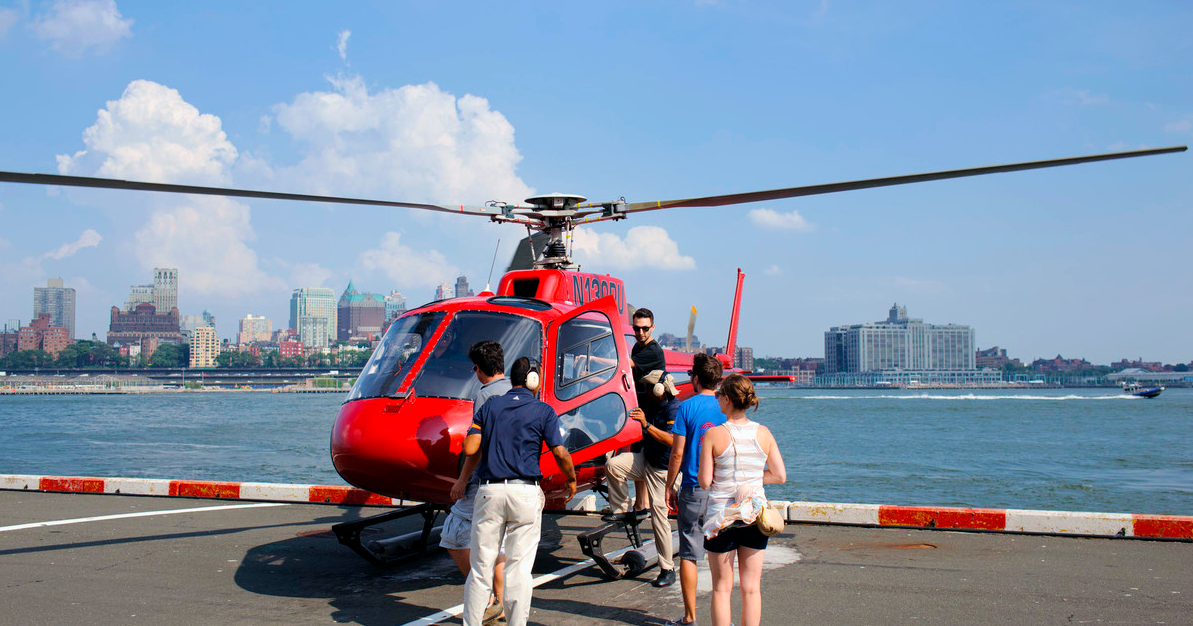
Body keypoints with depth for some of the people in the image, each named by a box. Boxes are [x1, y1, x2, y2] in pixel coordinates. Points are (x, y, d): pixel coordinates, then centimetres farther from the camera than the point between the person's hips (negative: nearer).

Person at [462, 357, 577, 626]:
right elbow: (560, 453, -5)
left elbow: (470, 448, 0)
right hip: (525, 493, -2)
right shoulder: (543, 411, 1)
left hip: (489, 492, 2)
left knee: (480, 566, 9)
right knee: (519, 568, 3)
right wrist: (571, 479, 13)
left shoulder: (489, 406, 8)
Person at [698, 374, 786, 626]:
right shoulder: (763, 433, -1)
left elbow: (705, 482, -10)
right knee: (752, 588, 10)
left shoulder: (714, 435, -11)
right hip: (755, 515, 3)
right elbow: (780, 476, 1)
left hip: (722, 515, -3)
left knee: (722, 588, 8)